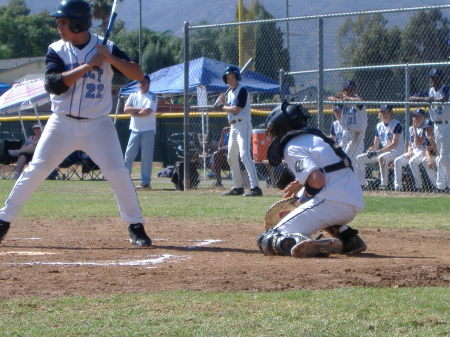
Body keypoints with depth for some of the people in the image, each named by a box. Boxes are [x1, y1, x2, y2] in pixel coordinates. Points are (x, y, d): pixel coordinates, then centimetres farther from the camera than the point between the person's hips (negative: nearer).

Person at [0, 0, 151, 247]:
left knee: (118, 174, -9)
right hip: (62, 124, 1)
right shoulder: (56, 50, -1)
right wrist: (88, 65, -21)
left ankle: (135, 227, 5)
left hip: (97, 125, -1)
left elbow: (138, 75, -7)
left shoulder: (106, 48, -2)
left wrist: (111, 58, -22)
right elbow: (53, 84, -16)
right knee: (35, 171, -2)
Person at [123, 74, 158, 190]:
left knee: (146, 157, -5)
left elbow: (148, 112, -13)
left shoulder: (152, 97, 1)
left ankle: (145, 182, -3)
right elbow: (126, 109, -1)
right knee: (129, 155, 0)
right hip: (135, 130, 4)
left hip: (148, 130, -4)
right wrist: (139, 109, -12)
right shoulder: (133, 96, 14)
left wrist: (134, 112, -4)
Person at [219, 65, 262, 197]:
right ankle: (238, 187, 24)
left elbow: (236, 109, -17)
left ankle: (255, 187, -28)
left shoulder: (242, 90, -10)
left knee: (245, 155, -21)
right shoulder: (230, 93, 18)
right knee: (231, 157, 14)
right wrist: (224, 103, 3)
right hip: (233, 127, 10)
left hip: (243, 125, -10)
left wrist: (225, 107, 1)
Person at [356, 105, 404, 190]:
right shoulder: (379, 126, 13)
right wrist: (370, 150, -11)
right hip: (382, 152, 8)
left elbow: (394, 144, -21)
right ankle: (362, 184, -2)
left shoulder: (396, 125, -11)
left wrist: (379, 151, -27)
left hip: (396, 151, -8)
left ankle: (384, 184, -35)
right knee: (359, 158, 0)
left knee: (381, 157, -40)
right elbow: (376, 145, 13)